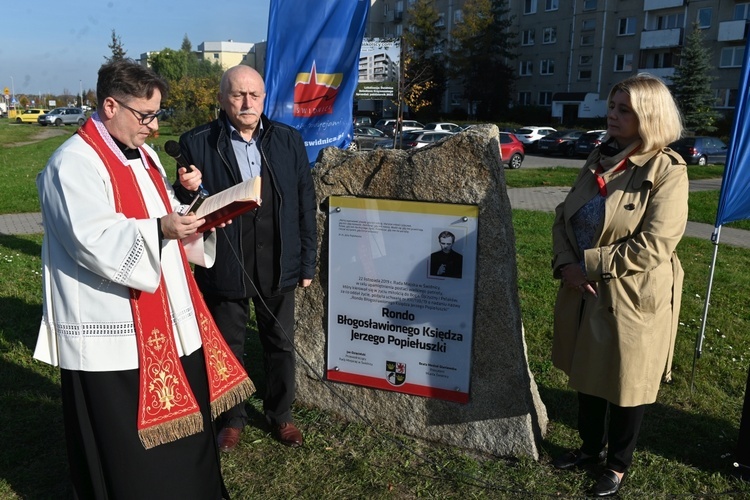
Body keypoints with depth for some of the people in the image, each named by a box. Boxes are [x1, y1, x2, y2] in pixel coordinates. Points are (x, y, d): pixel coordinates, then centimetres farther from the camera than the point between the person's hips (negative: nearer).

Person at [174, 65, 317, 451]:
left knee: (281, 344, 16)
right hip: (225, 268, -2)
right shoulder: (197, 143, -6)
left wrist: (308, 261, 2)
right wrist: (189, 193, -27)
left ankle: (280, 414, 39)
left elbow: (305, 203, 3)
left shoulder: (288, 140, 1)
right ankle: (232, 418, 37)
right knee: (229, 347, 15)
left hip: (278, 266, 2)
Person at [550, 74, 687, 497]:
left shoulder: (667, 169, -14)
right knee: (586, 375, 20)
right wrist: (565, 264, -11)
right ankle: (591, 447, 43)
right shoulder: (600, 160, 6)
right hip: (584, 293, 6)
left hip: (633, 300, -6)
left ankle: (619, 464, 36)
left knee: (625, 386, 12)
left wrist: (590, 264, -19)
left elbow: (653, 246, -22)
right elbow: (564, 217, 6)